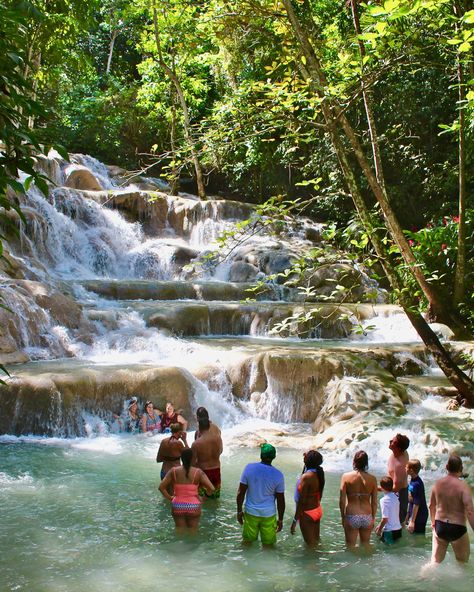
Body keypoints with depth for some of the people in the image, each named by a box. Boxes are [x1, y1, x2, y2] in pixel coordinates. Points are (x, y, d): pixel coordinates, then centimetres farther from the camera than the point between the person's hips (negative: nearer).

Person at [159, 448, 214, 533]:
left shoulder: (174, 471, -4)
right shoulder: (198, 472, -8)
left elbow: (161, 487, -7)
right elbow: (211, 488, -13)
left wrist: (169, 498, 3)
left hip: (177, 506, 1)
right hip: (193, 506, -1)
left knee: (179, 530, 16)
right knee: (192, 531, 15)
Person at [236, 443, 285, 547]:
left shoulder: (249, 468, -11)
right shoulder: (278, 475, -12)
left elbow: (241, 492, -6)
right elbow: (280, 500, -6)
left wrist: (239, 511, 6)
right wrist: (280, 519, 7)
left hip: (251, 512, 1)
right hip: (268, 515, -1)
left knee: (247, 542, 19)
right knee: (268, 545, 14)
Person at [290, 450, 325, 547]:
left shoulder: (306, 477, -26)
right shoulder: (319, 473, -4)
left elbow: (302, 501, -24)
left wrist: (295, 521, -18)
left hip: (307, 513, -8)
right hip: (317, 509, 8)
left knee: (310, 543, 7)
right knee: (316, 540, 23)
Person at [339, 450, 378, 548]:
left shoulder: (346, 477, -8)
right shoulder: (372, 479, -4)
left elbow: (342, 500, -8)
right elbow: (374, 502, 1)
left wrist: (343, 517, 4)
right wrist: (373, 518, 13)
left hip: (351, 517, -2)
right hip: (367, 517, 2)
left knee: (350, 546, 11)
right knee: (365, 545, 21)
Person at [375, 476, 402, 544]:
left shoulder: (384, 500, -18)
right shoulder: (395, 496, 4)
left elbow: (385, 518, -19)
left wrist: (379, 530, -4)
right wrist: (380, 526, 20)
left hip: (389, 531, -7)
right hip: (398, 529, 7)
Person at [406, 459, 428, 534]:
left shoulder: (417, 484, -25)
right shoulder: (412, 481, 3)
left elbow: (416, 504, -24)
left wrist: (412, 521, -21)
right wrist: (408, 515, 19)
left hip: (419, 517, -9)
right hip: (413, 515, 9)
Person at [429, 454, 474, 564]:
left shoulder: (438, 484, -1)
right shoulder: (463, 487, -18)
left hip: (439, 527, 5)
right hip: (457, 529, -5)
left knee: (435, 561, 16)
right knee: (463, 563, 16)